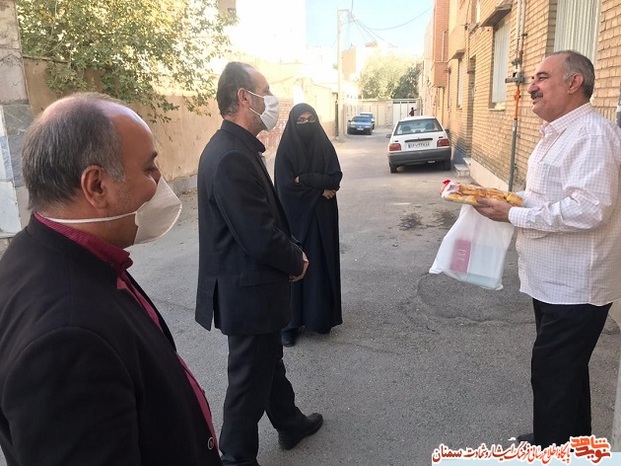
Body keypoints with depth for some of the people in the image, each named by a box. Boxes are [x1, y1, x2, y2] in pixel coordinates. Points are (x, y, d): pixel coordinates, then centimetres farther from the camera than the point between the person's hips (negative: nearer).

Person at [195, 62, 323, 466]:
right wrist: (296, 261, -10)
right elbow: (260, 238, -28)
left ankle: (290, 423, 49)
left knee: (269, 362, 26)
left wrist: (291, 252, 1)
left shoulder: (236, 147, 5)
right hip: (247, 291, -10)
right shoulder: (231, 157, -27)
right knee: (250, 377, 9)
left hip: (254, 284, 10)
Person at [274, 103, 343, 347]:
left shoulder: (325, 146, 3)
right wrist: (320, 187, -11)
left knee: (321, 264, 7)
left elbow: (336, 179, -6)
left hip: (321, 217, 3)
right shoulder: (286, 149, -5)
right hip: (295, 216, -3)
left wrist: (304, 179, -17)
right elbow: (286, 184, -14)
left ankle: (321, 316, 21)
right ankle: (290, 322, 8)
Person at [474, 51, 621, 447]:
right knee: (566, 370, 23)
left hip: (573, 285, -10)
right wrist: (509, 200, 4)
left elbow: (587, 209, -30)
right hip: (554, 280, 10)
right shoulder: (556, 133, 13)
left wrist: (513, 215, -22)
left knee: (553, 376, 3)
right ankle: (572, 442, 43)